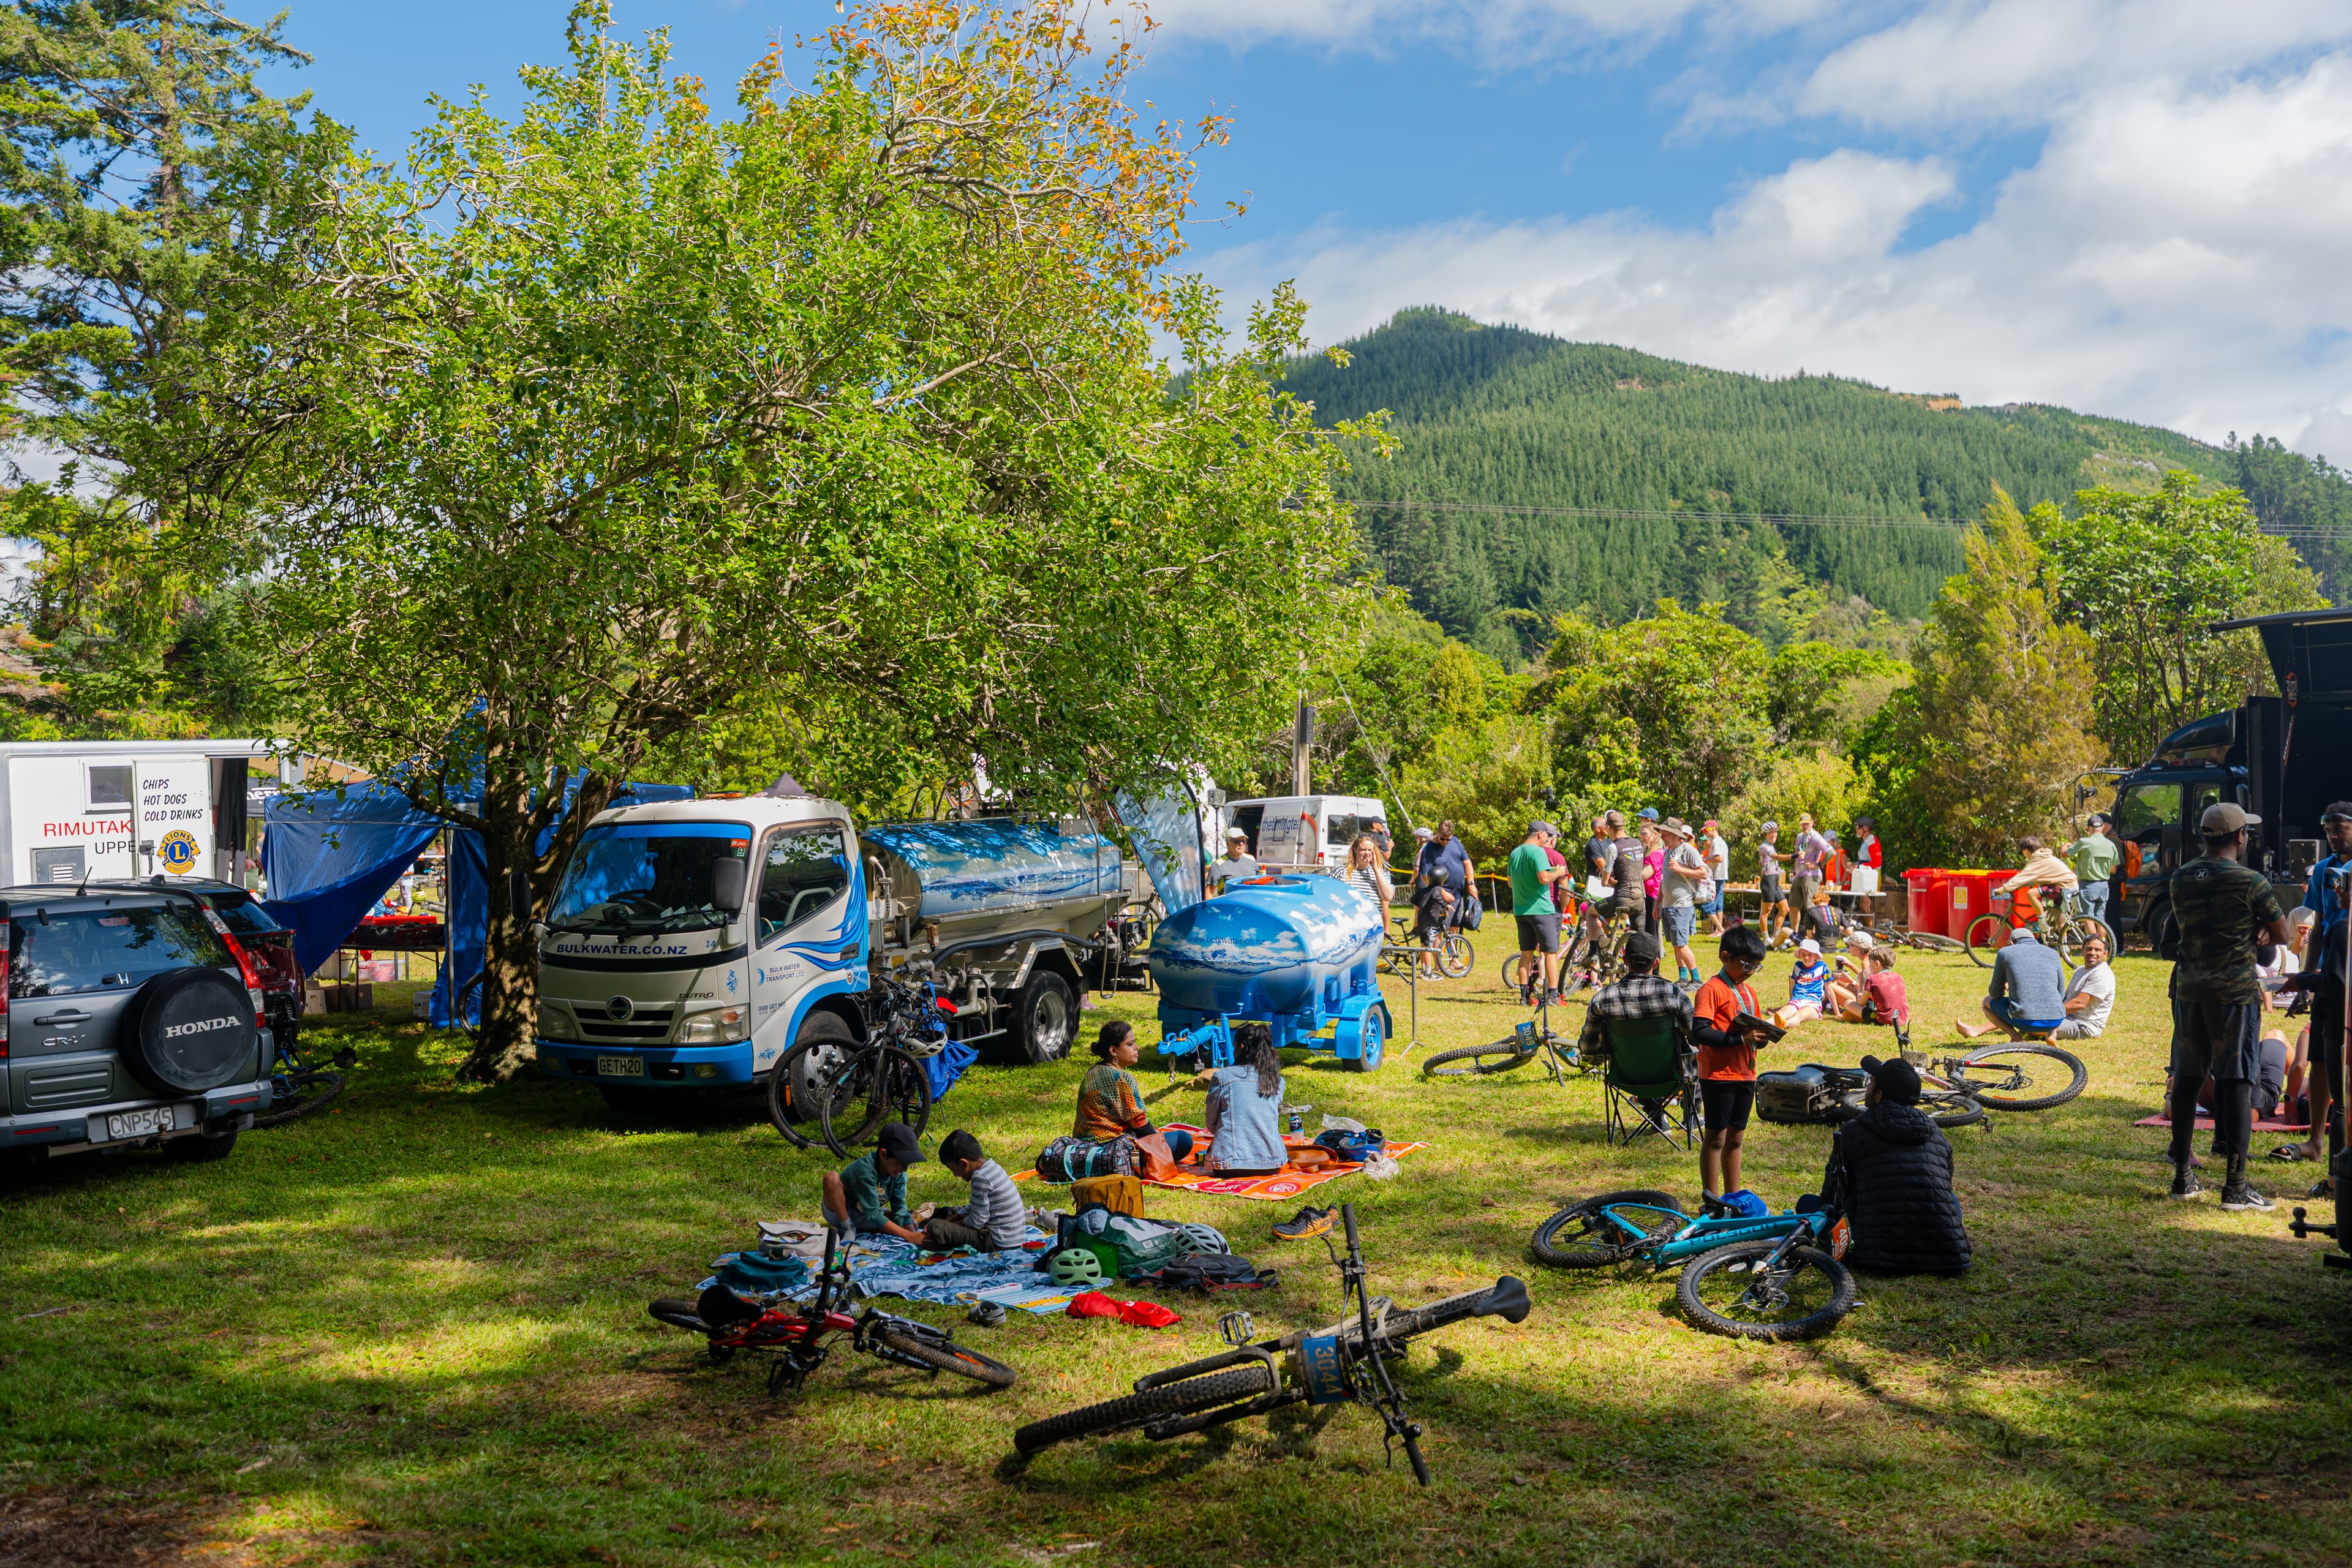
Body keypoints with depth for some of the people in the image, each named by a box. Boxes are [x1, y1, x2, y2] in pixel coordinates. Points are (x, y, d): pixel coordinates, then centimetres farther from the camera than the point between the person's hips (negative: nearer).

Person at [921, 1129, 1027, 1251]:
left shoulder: (981, 1178, -21)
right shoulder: (992, 1167, 8)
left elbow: (976, 1221, -17)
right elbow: (974, 1208, 17)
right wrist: (947, 1223, 11)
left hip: (998, 1244, -10)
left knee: (935, 1227, -17)